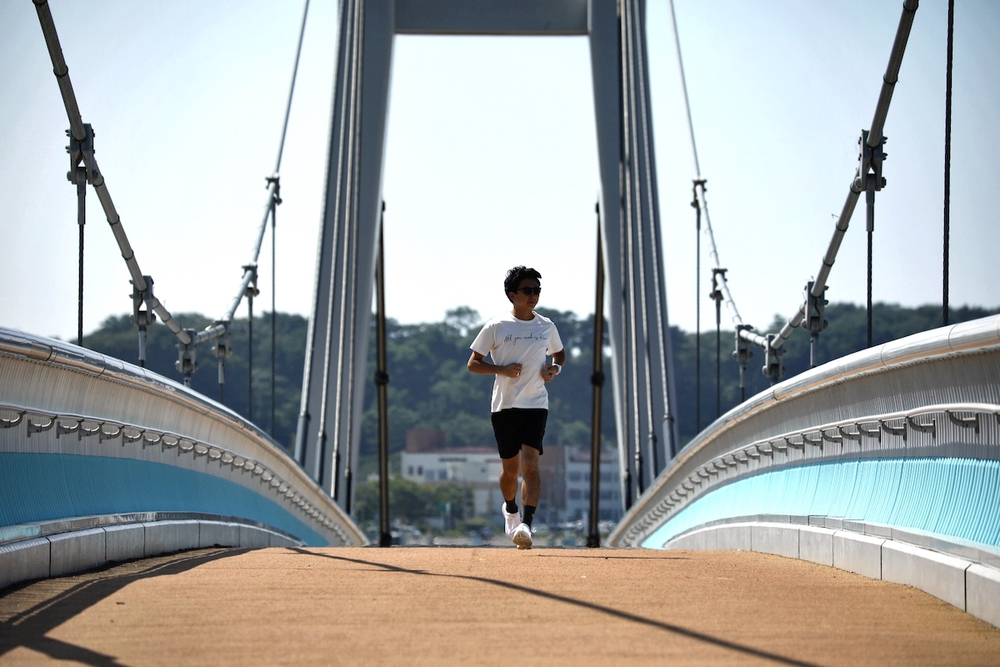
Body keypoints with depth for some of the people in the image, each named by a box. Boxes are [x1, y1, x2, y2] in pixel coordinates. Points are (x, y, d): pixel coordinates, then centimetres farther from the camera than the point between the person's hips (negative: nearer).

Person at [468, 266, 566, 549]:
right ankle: (510, 510, 39)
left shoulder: (547, 326, 6)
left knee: (530, 465, -16)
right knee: (510, 469, 8)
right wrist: (502, 369, -13)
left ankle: (526, 525, -24)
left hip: (535, 405, 0)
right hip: (504, 406, 0)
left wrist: (556, 368, 2)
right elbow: (473, 363, 3)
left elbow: (559, 353, 25)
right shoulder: (496, 327, -1)